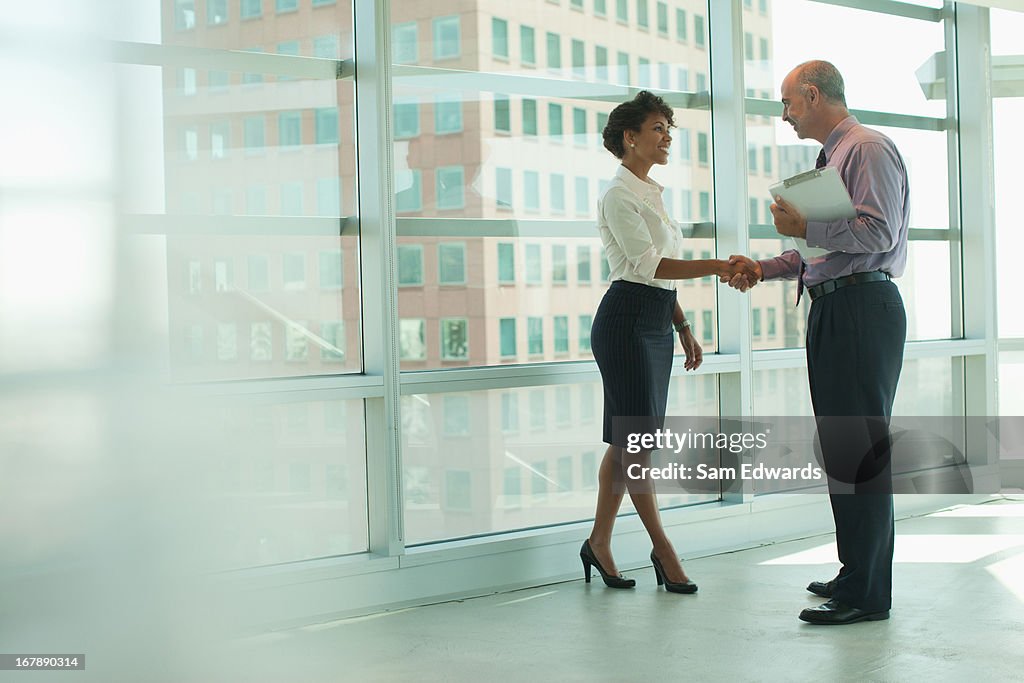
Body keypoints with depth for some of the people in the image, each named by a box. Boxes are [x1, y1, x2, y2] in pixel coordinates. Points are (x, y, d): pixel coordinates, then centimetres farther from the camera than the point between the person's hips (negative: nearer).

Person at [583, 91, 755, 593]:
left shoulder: (651, 193, 18)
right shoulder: (619, 195, -9)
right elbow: (648, 264, -19)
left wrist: (684, 329, 19)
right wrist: (715, 266, -27)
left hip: (655, 324, 9)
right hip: (626, 321, -9)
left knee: (626, 441, 9)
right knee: (636, 439, -3)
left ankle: (599, 543, 15)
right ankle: (663, 550, 2)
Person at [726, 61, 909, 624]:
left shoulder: (868, 149, -8)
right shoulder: (832, 159, 22)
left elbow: (878, 233, -19)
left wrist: (805, 227, -15)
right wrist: (762, 269, 18)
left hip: (862, 308, -10)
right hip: (835, 311, 10)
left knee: (858, 450, -10)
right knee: (841, 447, 13)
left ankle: (865, 595, -6)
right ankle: (857, 574, 23)